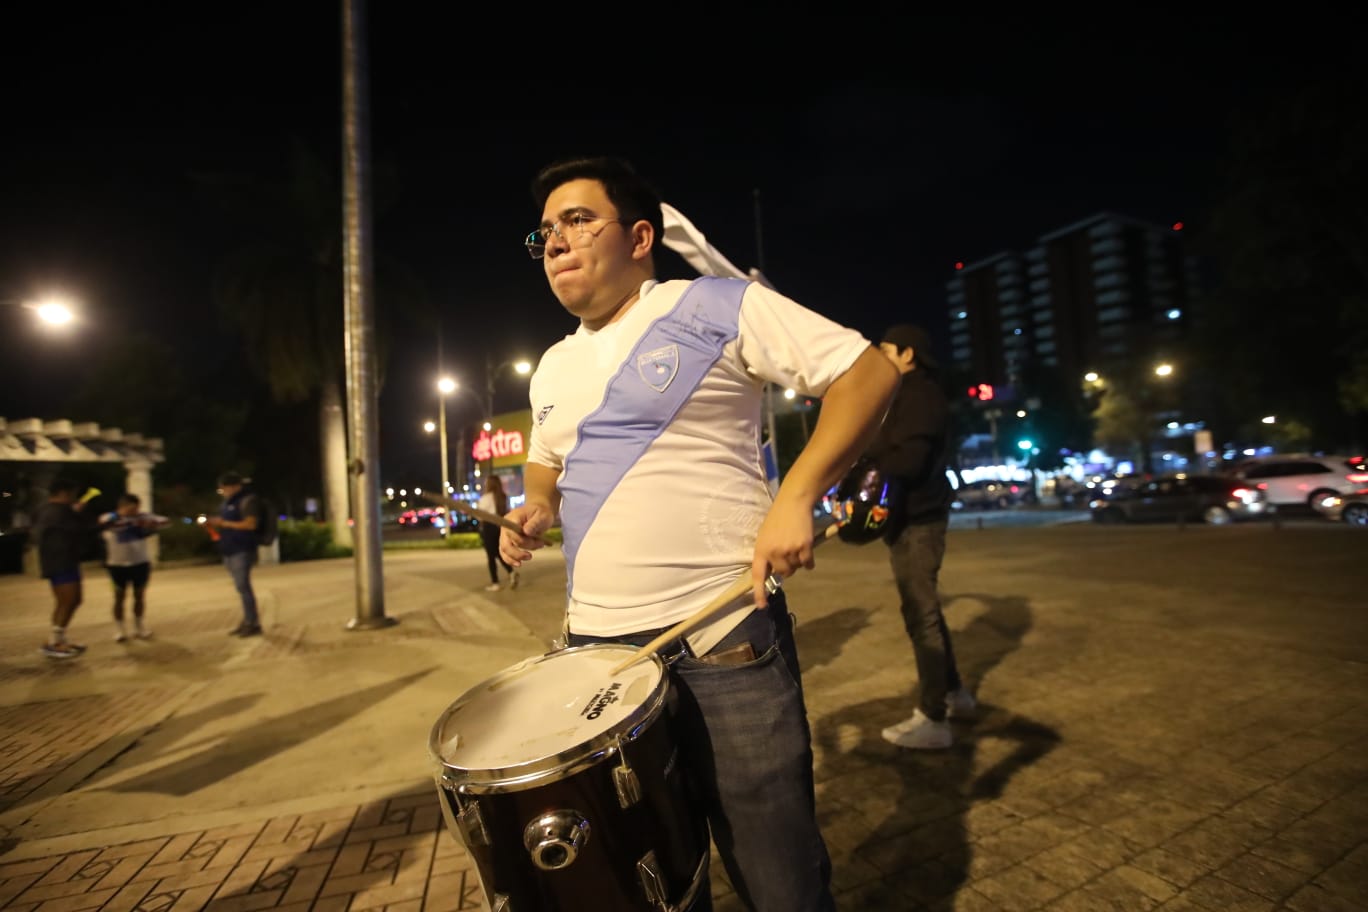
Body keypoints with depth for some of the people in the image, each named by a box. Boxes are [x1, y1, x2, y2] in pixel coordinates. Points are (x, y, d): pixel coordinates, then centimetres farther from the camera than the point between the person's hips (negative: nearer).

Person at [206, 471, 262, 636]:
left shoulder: (246, 500, -9)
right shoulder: (228, 502, 18)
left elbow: (250, 524, -18)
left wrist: (224, 523, -15)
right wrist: (215, 524, 6)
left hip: (242, 551, -9)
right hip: (230, 551, 9)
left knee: (243, 586, -9)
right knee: (241, 587, 10)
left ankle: (254, 624, -5)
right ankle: (247, 621, 15)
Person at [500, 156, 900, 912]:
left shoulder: (718, 307, -6)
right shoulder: (552, 369, 14)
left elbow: (867, 371, -7)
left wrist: (797, 496, -17)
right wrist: (534, 513, 5)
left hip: (724, 638, -5)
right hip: (595, 648, 6)